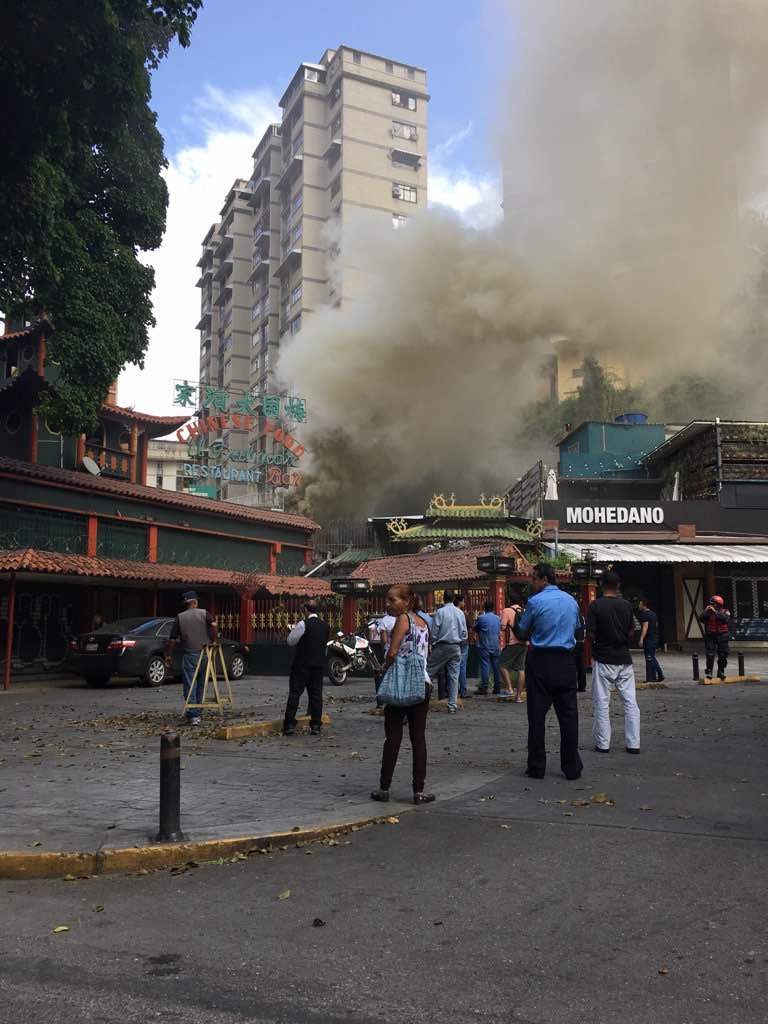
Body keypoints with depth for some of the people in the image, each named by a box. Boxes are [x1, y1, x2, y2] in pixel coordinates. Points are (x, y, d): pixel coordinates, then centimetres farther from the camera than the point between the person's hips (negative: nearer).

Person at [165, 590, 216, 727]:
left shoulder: (180, 617, 4)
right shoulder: (204, 613, 3)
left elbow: (172, 640, 3)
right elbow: (213, 625, -16)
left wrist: (167, 655, 12)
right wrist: (213, 641, -4)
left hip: (189, 655, -2)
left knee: (190, 685, -1)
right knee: (201, 685, 14)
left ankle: (193, 715, -10)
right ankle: (196, 713, 20)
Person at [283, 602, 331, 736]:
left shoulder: (303, 624, -11)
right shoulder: (326, 626, 7)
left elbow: (291, 641, -3)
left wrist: (294, 630, 13)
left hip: (302, 663, -5)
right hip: (319, 664, 5)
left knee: (295, 693, -1)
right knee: (316, 694, 8)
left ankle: (289, 725, -4)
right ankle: (316, 726, 8)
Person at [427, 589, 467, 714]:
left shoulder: (440, 612, -8)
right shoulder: (460, 613, 5)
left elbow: (434, 632, -7)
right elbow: (464, 632, 8)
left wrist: (433, 644, 6)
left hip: (442, 646, -4)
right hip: (456, 647, 4)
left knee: (429, 671, 3)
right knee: (453, 676, 5)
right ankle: (452, 706, 5)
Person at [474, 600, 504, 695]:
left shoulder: (481, 618, -10)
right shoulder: (498, 618, 7)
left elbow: (474, 628, 3)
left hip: (484, 646, -5)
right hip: (496, 646, 5)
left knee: (485, 666, -4)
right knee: (496, 666, 9)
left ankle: (484, 687, -4)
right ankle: (498, 687, 12)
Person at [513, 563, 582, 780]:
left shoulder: (535, 602, -7)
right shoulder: (572, 601, 9)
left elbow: (522, 635, 2)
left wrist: (513, 622, 20)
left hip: (540, 661, -4)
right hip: (566, 661, 4)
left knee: (537, 715, 3)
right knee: (568, 714, 7)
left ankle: (537, 768, 7)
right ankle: (572, 767, 9)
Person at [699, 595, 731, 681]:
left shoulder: (725, 612, 0)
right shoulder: (707, 612, 4)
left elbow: (725, 619, -21)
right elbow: (701, 619, -9)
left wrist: (715, 612, -23)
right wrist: (706, 611, -18)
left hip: (722, 636, 0)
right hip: (710, 636, 0)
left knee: (723, 656, 5)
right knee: (710, 655, -9)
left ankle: (721, 672, 19)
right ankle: (709, 672, -3)